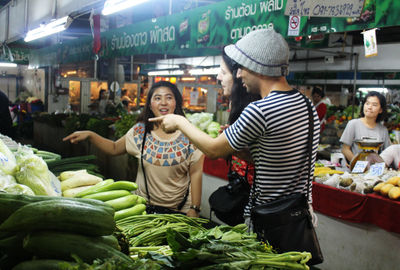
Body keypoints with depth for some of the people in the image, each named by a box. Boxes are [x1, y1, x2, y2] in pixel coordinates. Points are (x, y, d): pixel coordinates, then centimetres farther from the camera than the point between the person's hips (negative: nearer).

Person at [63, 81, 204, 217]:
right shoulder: (140, 131, -2)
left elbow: (196, 173, -8)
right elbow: (115, 148, 11)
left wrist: (194, 209, -11)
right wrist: (89, 135, -3)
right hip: (144, 206, 2)